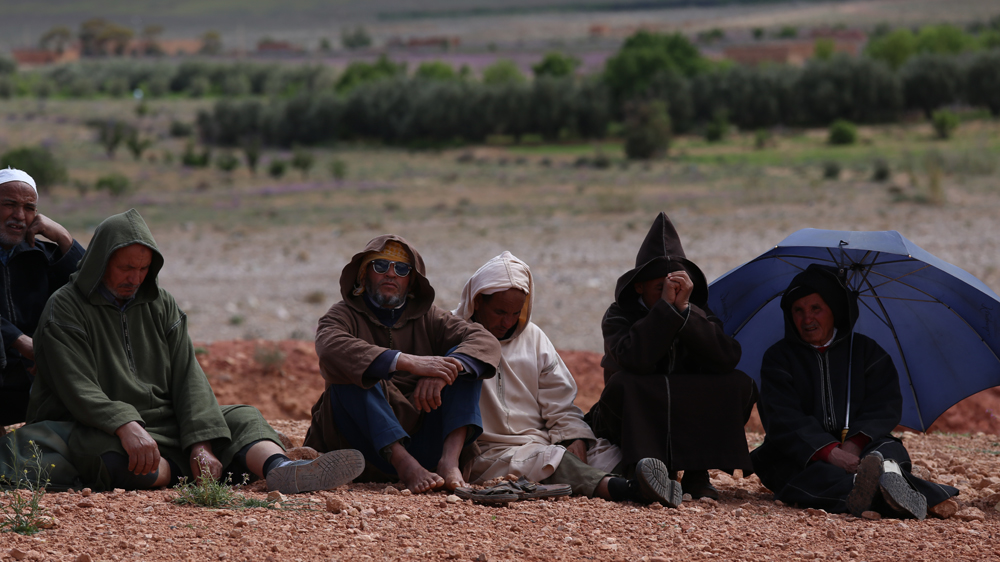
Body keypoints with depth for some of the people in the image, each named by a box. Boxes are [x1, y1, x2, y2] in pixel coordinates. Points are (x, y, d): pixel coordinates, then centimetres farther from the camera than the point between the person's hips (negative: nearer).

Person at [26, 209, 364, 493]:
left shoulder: (161, 306, 14)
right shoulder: (66, 309, -4)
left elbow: (188, 378, 3)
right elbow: (78, 389, -18)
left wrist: (201, 442, -15)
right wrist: (126, 427, -36)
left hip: (165, 422, 5)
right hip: (99, 426, -5)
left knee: (242, 418, -14)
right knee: (95, 449, -40)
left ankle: (280, 470, -44)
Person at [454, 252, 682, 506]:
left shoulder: (532, 337, 20)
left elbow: (559, 402, 15)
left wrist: (575, 438, -3)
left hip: (540, 440, 6)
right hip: (487, 454, -6)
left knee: (606, 452, -18)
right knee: (548, 458, -34)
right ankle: (624, 489, -57)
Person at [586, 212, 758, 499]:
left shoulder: (698, 314, 1)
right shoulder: (618, 316, -8)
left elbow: (728, 357, -21)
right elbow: (635, 359, -31)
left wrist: (684, 308, -25)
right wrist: (666, 306, -29)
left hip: (687, 429, 3)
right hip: (632, 429, -3)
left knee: (740, 385, -17)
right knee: (622, 384, -32)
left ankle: (697, 473, -15)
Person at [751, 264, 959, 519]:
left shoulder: (864, 350, 15)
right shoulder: (778, 358, 9)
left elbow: (886, 405, 2)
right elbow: (784, 418, -8)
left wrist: (855, 443, -19)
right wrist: (829, 452, -26)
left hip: (861, 448, 1)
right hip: (803, 454, -1)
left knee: (889, 450, -33)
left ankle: (889, 473, -69)